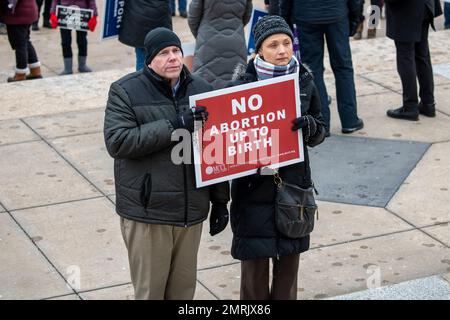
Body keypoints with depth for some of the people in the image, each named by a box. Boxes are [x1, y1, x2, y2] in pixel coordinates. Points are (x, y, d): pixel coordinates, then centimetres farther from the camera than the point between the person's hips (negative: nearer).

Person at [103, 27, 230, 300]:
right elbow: (117, 142, -17)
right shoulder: (126, 91, -4)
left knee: (184, 288, 13)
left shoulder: (201, 90, 9)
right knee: (150, 290, 4)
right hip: (147, 212, -4)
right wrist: (172, 126, -22)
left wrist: (220, 201, 13)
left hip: (191, 211, 4)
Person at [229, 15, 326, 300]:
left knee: (289, 260, 12)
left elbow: (318, 135, 7)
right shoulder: (244, 84, -8)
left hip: (294, 183, 3)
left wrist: (310, 126, -15)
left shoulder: (305, 81, 2)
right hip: (254, 186, -3)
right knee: (255, 264, 2)